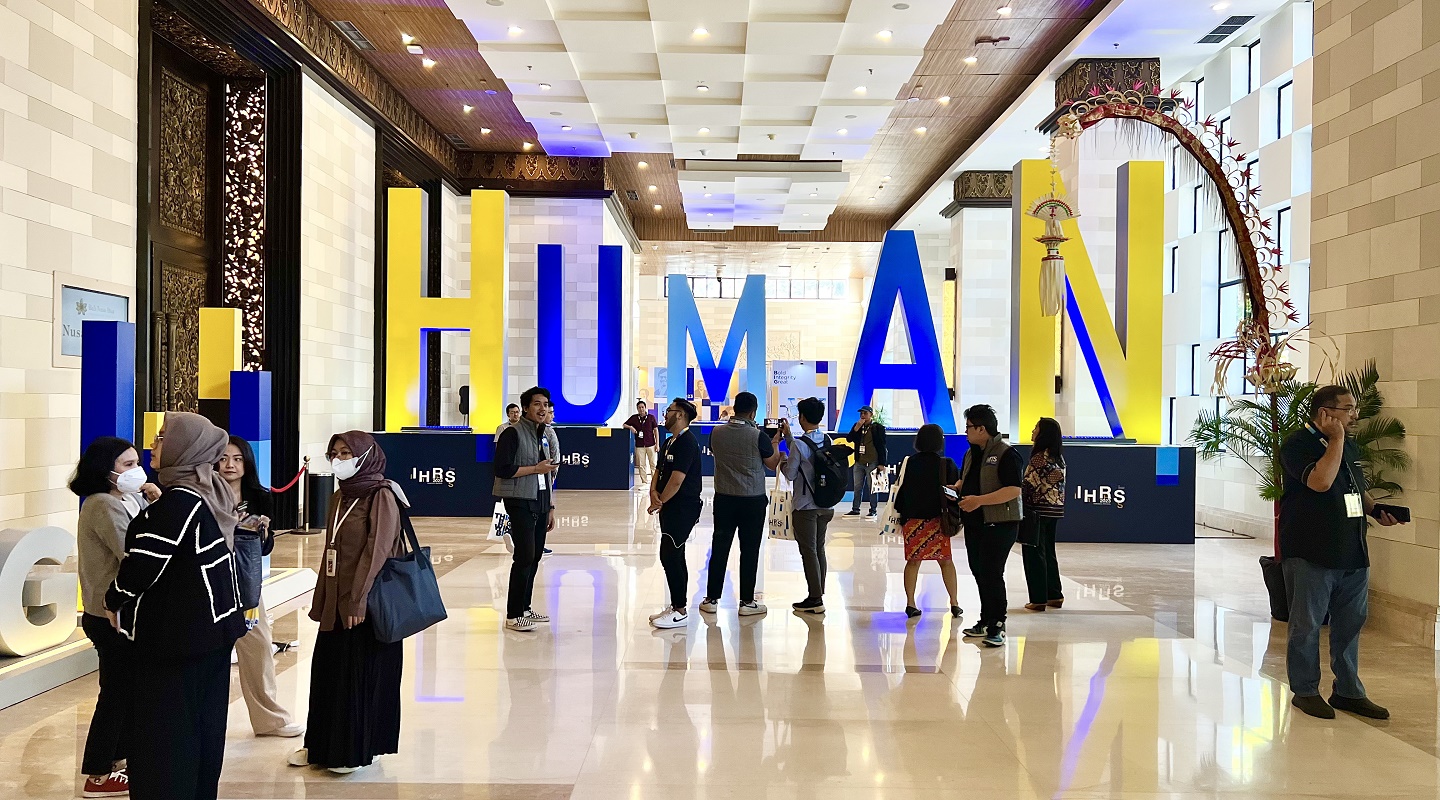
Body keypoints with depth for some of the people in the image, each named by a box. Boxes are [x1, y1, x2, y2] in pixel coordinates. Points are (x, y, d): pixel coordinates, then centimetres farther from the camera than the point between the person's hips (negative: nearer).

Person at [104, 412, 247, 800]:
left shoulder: (176, 502, -20)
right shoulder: (210, 494, 7)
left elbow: (141, 565, -18)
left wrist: (113, 602, -1)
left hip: (177, 635, -9)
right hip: (213, 624, 9)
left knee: (162, 730, 3)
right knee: (202, 725, 16)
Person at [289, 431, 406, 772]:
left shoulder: (381, 497, -13)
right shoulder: (339, 497, 11)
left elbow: (377, 551, -18)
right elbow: (331, 549, 14)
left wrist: (358, 600, -21)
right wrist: (321, 600, 13)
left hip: (366, 602, -8)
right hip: (335, 602, 8)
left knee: (361, 674, 2)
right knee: (326, 671, 13)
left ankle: (355, 749, 16)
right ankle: (322, 744, 27)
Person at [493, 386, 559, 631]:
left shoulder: (543, 436, 15)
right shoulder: (513, 434, -9)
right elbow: (502, 469, -18)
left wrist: (550, 507, 17)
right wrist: (536, 468, -15)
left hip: (540, 503, 8)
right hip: (521, 503, -8)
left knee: (535, 557, 9)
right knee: (524, 557, -11)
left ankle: (524, 608, 20)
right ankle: (513, 615, -5)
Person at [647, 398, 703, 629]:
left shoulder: (687, 443, -17)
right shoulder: (669, 442, 15)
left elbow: (676, 480, -22)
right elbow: (659, 471, 14)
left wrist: (660, 502, -10)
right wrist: (654, 492, -6)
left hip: (683, 508, -10)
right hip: (671, 507, 10)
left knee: (669, 556, -10)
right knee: (674, 557, 14)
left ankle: (680, 612, -3)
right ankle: (677, 606, 22)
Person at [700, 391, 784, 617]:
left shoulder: (717, 433, -3)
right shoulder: (758, 436, -14)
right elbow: (772, 464, -1)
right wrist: (775, 442, 16)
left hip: (724, 499, 3)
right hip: (753, 501, -3)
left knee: (719, 548, 10)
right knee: (749, 551, 5)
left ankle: (711, 599, 15)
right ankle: (747, 602, 11)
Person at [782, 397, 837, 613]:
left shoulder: (800, 444, -17)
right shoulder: (827, 440, 5)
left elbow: (790, 474, -10)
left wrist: (782, 460, 8)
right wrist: (788, 435, 20)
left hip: (805, 506, -7)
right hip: (825, 504, 7)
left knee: (808, 551, -1)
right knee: (819, 549, 13)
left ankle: (815, 599, 1)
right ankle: (818, 595, 19)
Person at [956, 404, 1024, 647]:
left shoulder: (1006, 454, -13)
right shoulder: (971, 454, 14)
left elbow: (1014, 490, -22)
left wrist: (980, 500, -28)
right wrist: (955, 489, 5)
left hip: (999, 524, -9)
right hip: (974, 524, 9)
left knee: (991, 574, -10)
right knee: (979, 572, 13)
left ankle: (997, 626, -1)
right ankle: (986, 621, 24)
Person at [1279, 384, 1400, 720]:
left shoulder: (1350, 447, 14)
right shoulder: (1297, 445, -12)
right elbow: (1320, 481, -28)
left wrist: (1376, 510, 8)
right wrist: (1336, 439, -20)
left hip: (1353, 555, 8)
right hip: (1310, 555, -8)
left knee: (1350, 624, 14)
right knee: (1306, 626, 3)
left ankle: (1348, 691, 26)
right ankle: (1305, 691, 15)